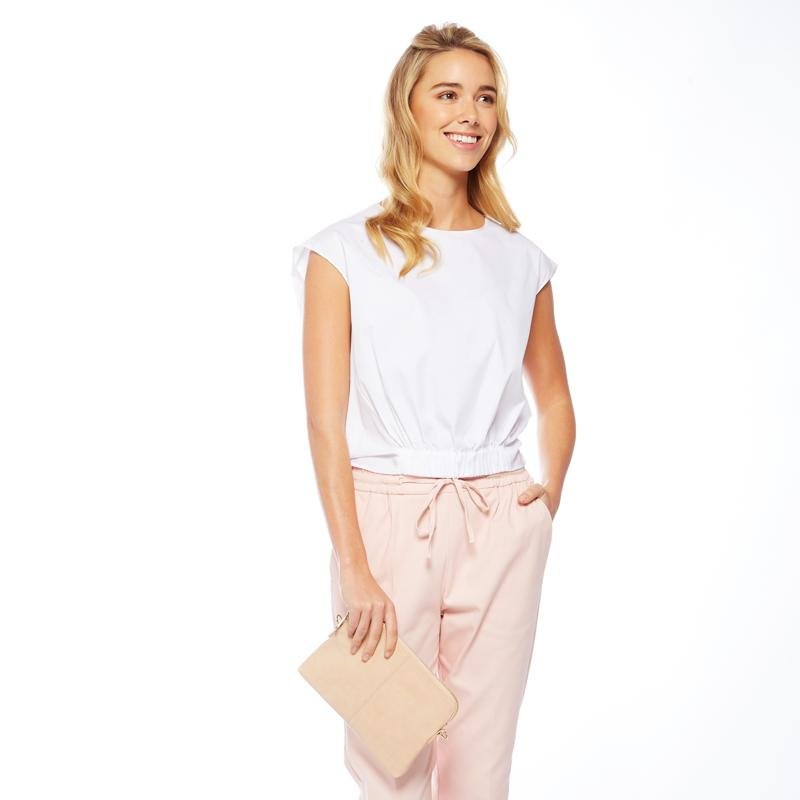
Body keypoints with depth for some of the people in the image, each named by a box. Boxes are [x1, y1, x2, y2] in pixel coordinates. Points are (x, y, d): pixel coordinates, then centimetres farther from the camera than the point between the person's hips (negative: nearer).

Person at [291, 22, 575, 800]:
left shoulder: (520, 261, 8)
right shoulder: (346, 252, -3)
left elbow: (555, 400, 20)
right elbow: (326, 422, -7)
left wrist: (551, 492, 3)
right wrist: (354, 568, -13)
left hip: (499, 527, 3)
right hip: (387, 517, -3)